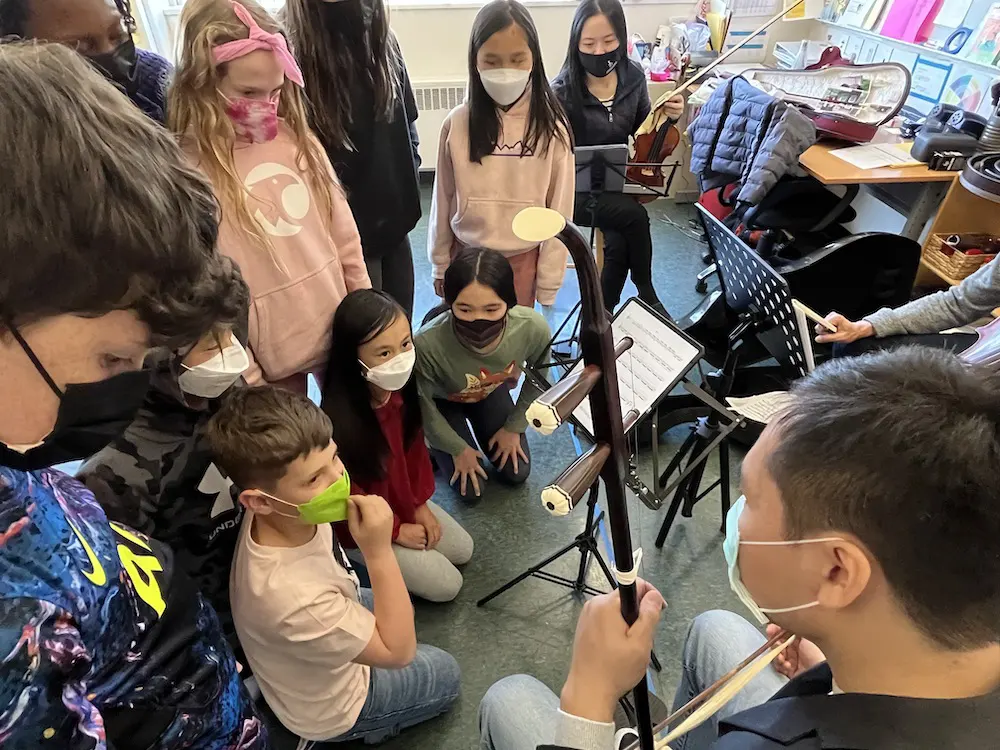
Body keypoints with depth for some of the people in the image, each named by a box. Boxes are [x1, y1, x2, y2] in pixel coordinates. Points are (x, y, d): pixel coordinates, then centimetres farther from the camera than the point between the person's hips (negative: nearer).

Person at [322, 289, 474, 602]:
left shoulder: (401, 386, -19)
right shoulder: (338, 420, -38)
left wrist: (421, 503, -1)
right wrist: (396, 530, -11)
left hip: (404, 499, 6)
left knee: (463, 550, 14)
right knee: (446, 585, -1)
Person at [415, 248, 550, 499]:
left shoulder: (533, 328, -36)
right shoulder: (427, 345, -44)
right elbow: (422, 405, -21)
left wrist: (514, 427, -1)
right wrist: (458, 448, -7)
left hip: (491, 391, 3)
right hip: (442, 400, -2)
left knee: (516, 473, 10)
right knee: (469, 489, -3)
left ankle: (475, 424, 33)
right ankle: (436, 444, 25)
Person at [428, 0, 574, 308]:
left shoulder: (551, 126, -9)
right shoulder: (457, 123, -8)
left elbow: (559, 208, -5)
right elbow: (443, 199, 2)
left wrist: (549, 280, -4)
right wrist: (440, 263, 7)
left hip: (523, 258, -1)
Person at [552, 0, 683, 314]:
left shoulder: (633, 75, -2)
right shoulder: (563, 91, -16)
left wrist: (668, 117, -8)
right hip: (578, 190, -4)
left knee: (619, 245, -25)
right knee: (634, 215, -30)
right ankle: (646, 294, -6)